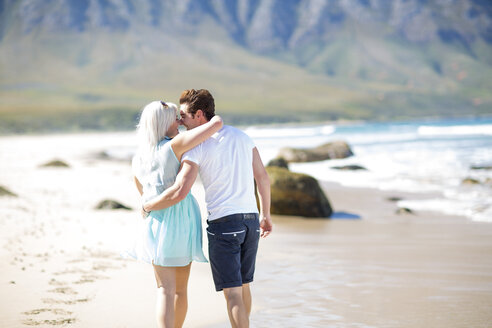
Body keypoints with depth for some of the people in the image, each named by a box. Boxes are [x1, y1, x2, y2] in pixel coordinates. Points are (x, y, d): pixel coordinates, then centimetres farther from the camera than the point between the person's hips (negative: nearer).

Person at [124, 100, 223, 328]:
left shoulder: (137, 159, 6)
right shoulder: (175, 145, -10)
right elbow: (216, 124, -16)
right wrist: (216, 119, 7)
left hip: (157, 222, 2)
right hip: (183, 222, -2)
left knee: (165, 290, -2)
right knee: (181, 288, 14)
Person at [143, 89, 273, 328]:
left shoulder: (196, 148, -9)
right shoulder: (242, 136, 10)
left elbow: (179, 192, -19)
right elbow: (263, 178, 12)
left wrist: (147, 206, -3)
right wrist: (266, 215, 22)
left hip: (223, 222, -6)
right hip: (250, 219, 6)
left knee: (232, 292, -4)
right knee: (243, 285, 20)